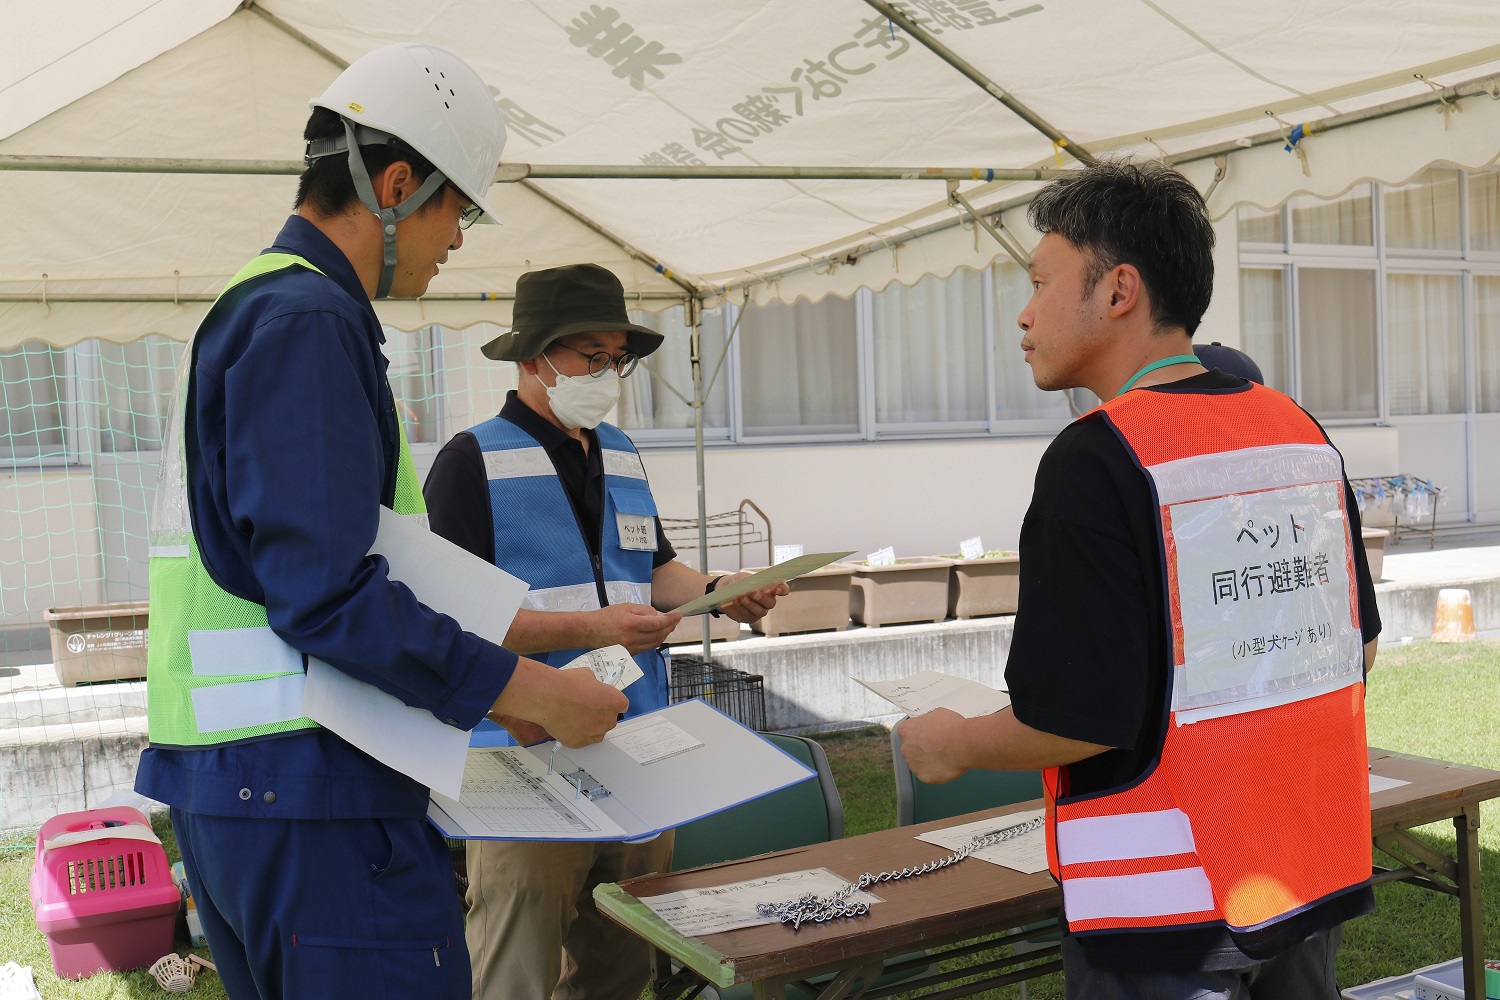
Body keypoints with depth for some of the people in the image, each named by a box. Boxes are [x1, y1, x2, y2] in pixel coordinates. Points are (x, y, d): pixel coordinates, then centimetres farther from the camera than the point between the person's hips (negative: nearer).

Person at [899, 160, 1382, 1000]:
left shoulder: (1097, 458, -20)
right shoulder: (1302, 430, 3)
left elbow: (1079, 718, -22)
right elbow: (1359, 647, 12)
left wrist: (952, 747, -5)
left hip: (1174, 913, -7)